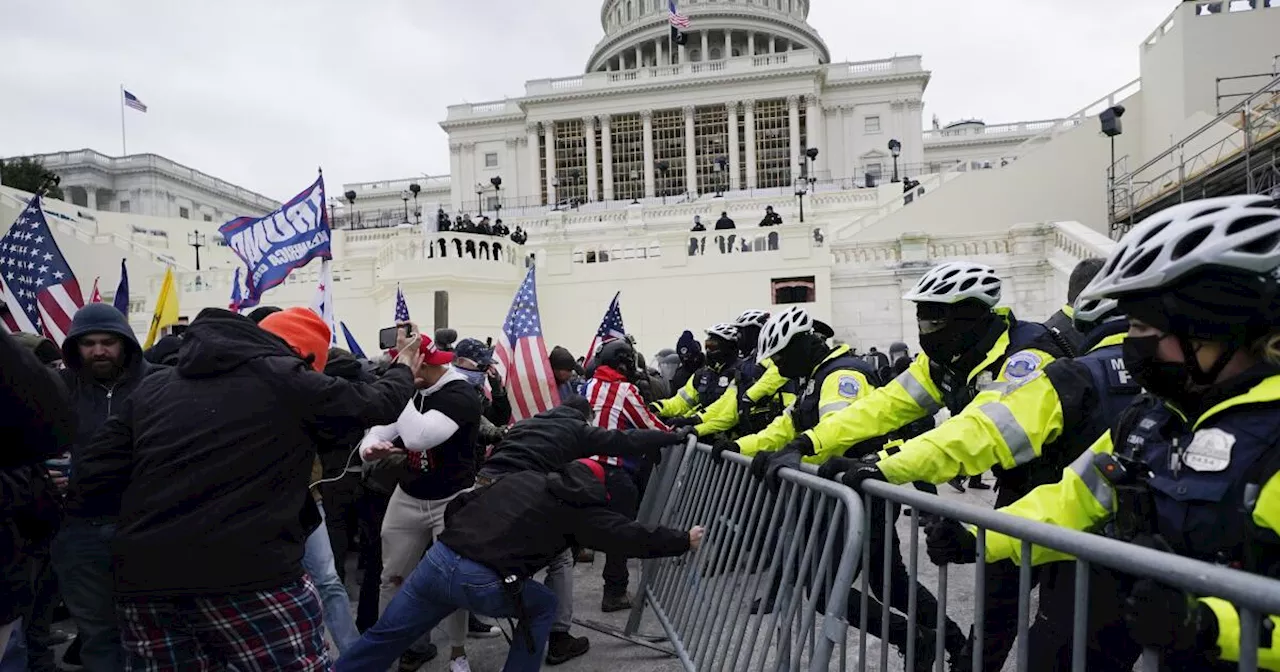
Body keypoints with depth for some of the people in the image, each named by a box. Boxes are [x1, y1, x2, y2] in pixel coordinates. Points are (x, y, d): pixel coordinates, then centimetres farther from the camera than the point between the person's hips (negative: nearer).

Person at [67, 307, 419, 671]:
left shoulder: (153, 387, 14)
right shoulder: (285, 379, 0)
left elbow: (89, 482, 12)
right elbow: (376, 403, 11)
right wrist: (404, 368, 31)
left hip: (144, 580, 6)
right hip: (249, 575, -6)